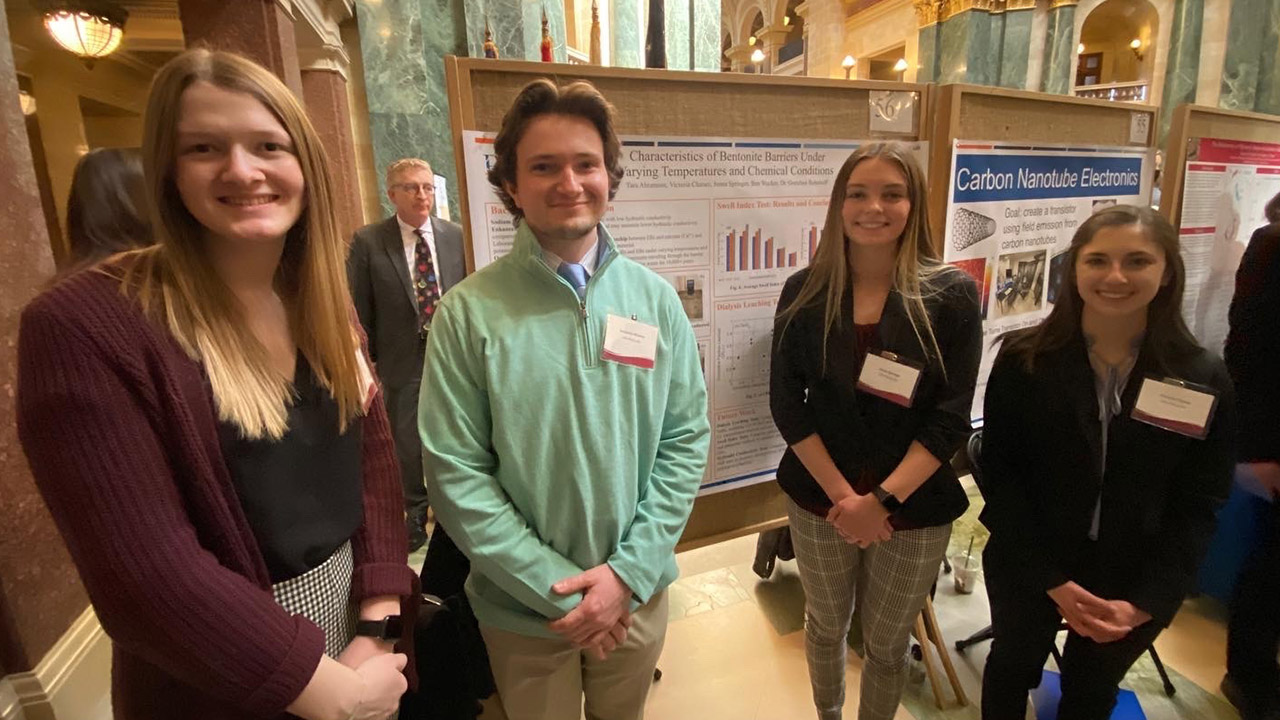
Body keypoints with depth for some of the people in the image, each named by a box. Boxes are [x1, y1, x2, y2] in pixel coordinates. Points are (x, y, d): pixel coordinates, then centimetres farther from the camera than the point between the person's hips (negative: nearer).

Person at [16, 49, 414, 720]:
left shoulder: (321, 299, -2)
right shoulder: (82, 328, -21)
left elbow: (372, 447, -3)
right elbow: (146, 575, -24)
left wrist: (379, 623, -10)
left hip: (352, 612, 5)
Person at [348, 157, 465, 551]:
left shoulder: (456, 236, 0)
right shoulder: (367, 241, -5)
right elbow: (359, 308, -1)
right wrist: (367, 358, -1)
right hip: (403, 360, -1)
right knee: (407, 443, 12)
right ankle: (415, 513, 34)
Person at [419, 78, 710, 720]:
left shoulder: (656, 299, -5)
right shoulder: (468, 312, -15)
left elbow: (687, 439, -4)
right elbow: (455, 473, -14)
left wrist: (628, 573, -11)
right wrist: (559, 589, -15)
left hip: (639, 593, 3)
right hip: (523, 607, -2)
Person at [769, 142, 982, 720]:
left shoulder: (952, 295, -8)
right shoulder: (805, 291, -4)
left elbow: (949, 418, -10)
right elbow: (786, 405, -6)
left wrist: (880, 500, -16)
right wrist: (841, 496, -12)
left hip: (914, 510, -1)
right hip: (817, 501, 1)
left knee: (887, 644, 17)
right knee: (825, 625, 21)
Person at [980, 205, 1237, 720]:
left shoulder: (1204, 378, -9)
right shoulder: (1022, 359, -13)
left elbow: (1198, 505, -6)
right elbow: (1000, 475, -12)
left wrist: (1145, 602, -13)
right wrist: (1052, 580, -16)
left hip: (1134, 580, 1)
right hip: (1027, 569, -1)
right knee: (1012, 667, 21)